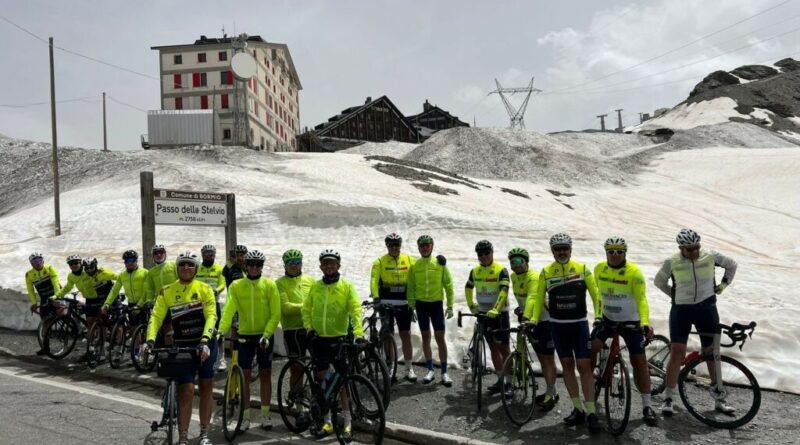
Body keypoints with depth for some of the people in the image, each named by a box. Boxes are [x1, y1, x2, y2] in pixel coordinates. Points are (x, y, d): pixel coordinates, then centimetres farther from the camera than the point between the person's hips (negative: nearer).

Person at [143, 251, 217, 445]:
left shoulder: (204, 289, -5)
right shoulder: (167, 291, -1)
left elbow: (211, 316, -14)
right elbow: (156, 317, -7)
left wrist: (205, 341, -28)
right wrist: (150, 340, -24)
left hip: (205, 345, 0)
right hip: (182, 346, 0)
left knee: (206, 388, 8)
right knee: (186, 390, -7)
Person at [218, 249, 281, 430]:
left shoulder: (269, 285, -4)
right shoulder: (236, 286, -2)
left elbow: (275, 314, -7)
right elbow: (229, 310, -13)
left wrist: (266, 335, -18)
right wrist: (221, 331, -27)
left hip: (265, 336, 0)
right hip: (245, 336, 1)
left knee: (265, 374, 7)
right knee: (245, 375, 4)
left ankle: (265, 414, 18)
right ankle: (246, 416, 16)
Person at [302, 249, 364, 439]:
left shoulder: (346, 286, -5)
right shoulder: (315, 286, 5)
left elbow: (356, 310, -14)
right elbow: (306, 309, 11)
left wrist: (358, 333, -26)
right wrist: (308, 328, -4)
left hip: (339, 338, -3)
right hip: (318, 339, 3)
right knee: (322, 380, 9)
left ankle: (347, 421, 13)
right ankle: (327, 420, 22)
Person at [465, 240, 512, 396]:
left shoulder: (501, 270, -12)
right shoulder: (475, 271, 4)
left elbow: (504, 291, -23)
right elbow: (468, 288, 20)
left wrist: (495, 310, -33)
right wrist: (471, 305, 14)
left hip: (499, 313, -5)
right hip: (484, 313, 5)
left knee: (504, 347, -1)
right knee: (493, 347, 9)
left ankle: (508, 381, 6)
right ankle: (500, 379, 17)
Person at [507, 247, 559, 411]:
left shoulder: (533, 277, -25)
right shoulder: (514, 277, 0)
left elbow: (532, 298, -41)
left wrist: (525, 317, -52)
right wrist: (520, 307, 15)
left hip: (546, 321, -8)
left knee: (548, 359, -4)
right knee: (541, 358, 14)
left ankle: (551, 394, 1)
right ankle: (550, 391, 23)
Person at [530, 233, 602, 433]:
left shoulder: (582, 268, -3)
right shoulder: (546, 272, 1)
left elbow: (595, 294, -1)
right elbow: (539, 298, 4)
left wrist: (599, 317, -10)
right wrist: (533, 320, -5)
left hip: (579, 324, -2)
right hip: (557, 325, 2)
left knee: (584, 367, -5)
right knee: (567, 366, 7)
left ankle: (591, 412, 0)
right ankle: (578, 409, 17)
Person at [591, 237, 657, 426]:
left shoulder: (634, 272, -18)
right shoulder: (599, 268, -6)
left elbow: (641, 299, -25)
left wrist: (645, 322, -39)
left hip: (630, 321, -3)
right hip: (607, 319, 3)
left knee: (639, 361, -3)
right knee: (591, 348, -17)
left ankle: (647, 406, 8)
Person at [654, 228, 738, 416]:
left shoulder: (711, 256, -5)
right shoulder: (672, 262, -7)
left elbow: (731, 265, 15)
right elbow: (659, 281, 10)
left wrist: (724, 284, 12)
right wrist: (675, 294, 6)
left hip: (707, 308, 2)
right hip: (681, 309, -1)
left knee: (712, 352, 8)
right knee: (677, 353, -7)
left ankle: (719, 398, 21)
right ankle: (668, 399, 0)